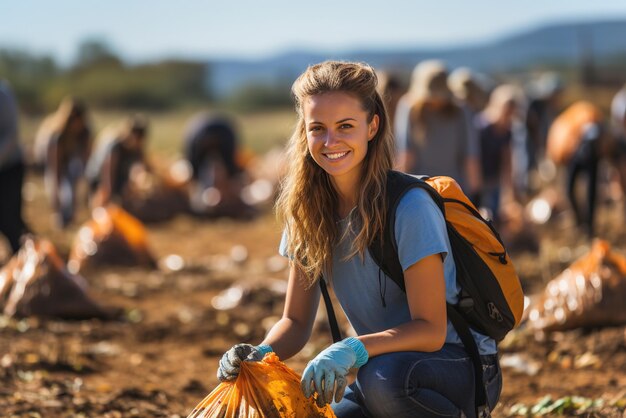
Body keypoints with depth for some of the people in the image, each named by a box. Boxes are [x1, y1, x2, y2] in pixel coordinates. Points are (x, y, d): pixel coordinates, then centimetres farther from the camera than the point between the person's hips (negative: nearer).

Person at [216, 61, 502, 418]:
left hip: (462, 366, -6)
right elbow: (296, 321, 3)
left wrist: (354, 349, -38)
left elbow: (430, 329, -22)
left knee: (385, 376, -37)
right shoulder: (310, 211, -1)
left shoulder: (410, 207, -21)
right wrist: (262, 353, -19)